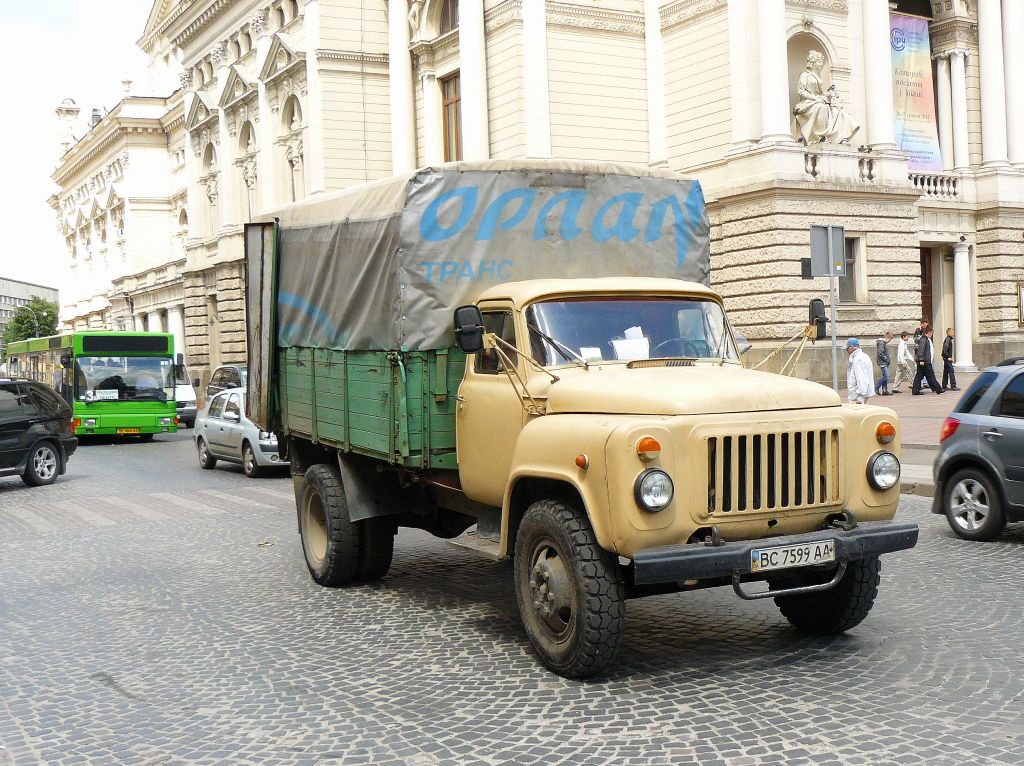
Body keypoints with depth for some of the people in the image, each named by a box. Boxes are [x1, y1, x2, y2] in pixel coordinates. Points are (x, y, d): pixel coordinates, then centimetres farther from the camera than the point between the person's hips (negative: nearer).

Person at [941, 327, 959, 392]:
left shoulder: (948, 339, 16)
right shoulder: (948, 339, -15)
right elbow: (945, 349, -23)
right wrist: (948, 357, -20)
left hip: (946, 358, 10)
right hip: (947, 358, -10)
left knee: (945, 372, 11)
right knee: (951, 371, -10)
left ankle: (944, 386, 14)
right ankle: (953, 386, -10)